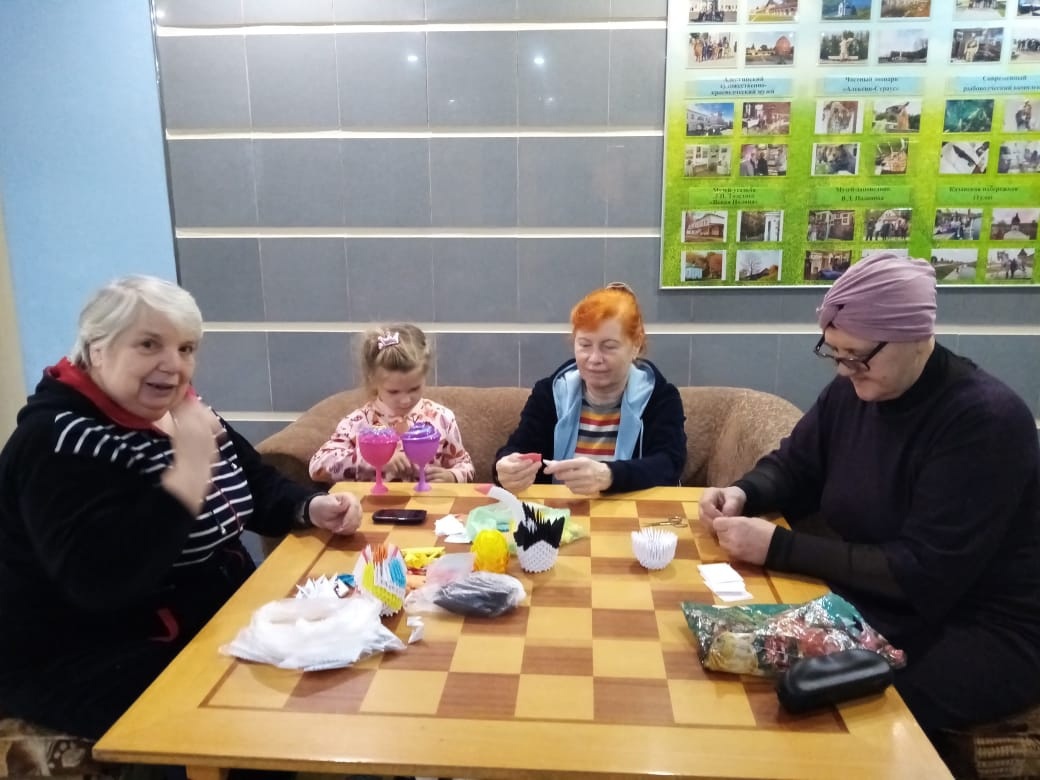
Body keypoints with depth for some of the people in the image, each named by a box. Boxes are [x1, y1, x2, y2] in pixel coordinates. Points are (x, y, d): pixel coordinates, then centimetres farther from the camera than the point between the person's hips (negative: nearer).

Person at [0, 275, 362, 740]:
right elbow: (101, 582, -34)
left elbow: (258, 486, 15)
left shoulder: (181, 414, 5)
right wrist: (191, 466, -32)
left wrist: (311, 509, -6)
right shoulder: (62, 440, -21)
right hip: (92, 664, -8)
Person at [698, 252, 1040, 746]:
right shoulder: (850, 393, -3)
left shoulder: (986, 420, -23)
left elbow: (922, 573, -28)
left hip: (986, 632, -6)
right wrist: (744, 494, -13)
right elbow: (793, 467, 11)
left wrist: (778, 548, -31)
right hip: (880, 602, 6)